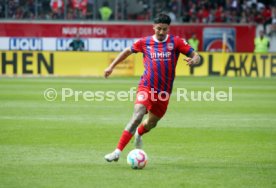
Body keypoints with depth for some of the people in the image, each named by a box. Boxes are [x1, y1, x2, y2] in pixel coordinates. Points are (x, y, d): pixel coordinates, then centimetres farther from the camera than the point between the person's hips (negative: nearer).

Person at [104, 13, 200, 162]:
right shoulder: (145, 42, 2)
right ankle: (117, 152, -25)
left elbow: (196, 56, -3)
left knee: (151, 123, 18)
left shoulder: (176, 42, -1)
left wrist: (193, 60, -27)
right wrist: (111, 66, 18)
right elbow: (127, 51, 18)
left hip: (164, 91, 2)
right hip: (146, 87, -2)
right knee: (137, 116, -24)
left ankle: (138, 134, 56)